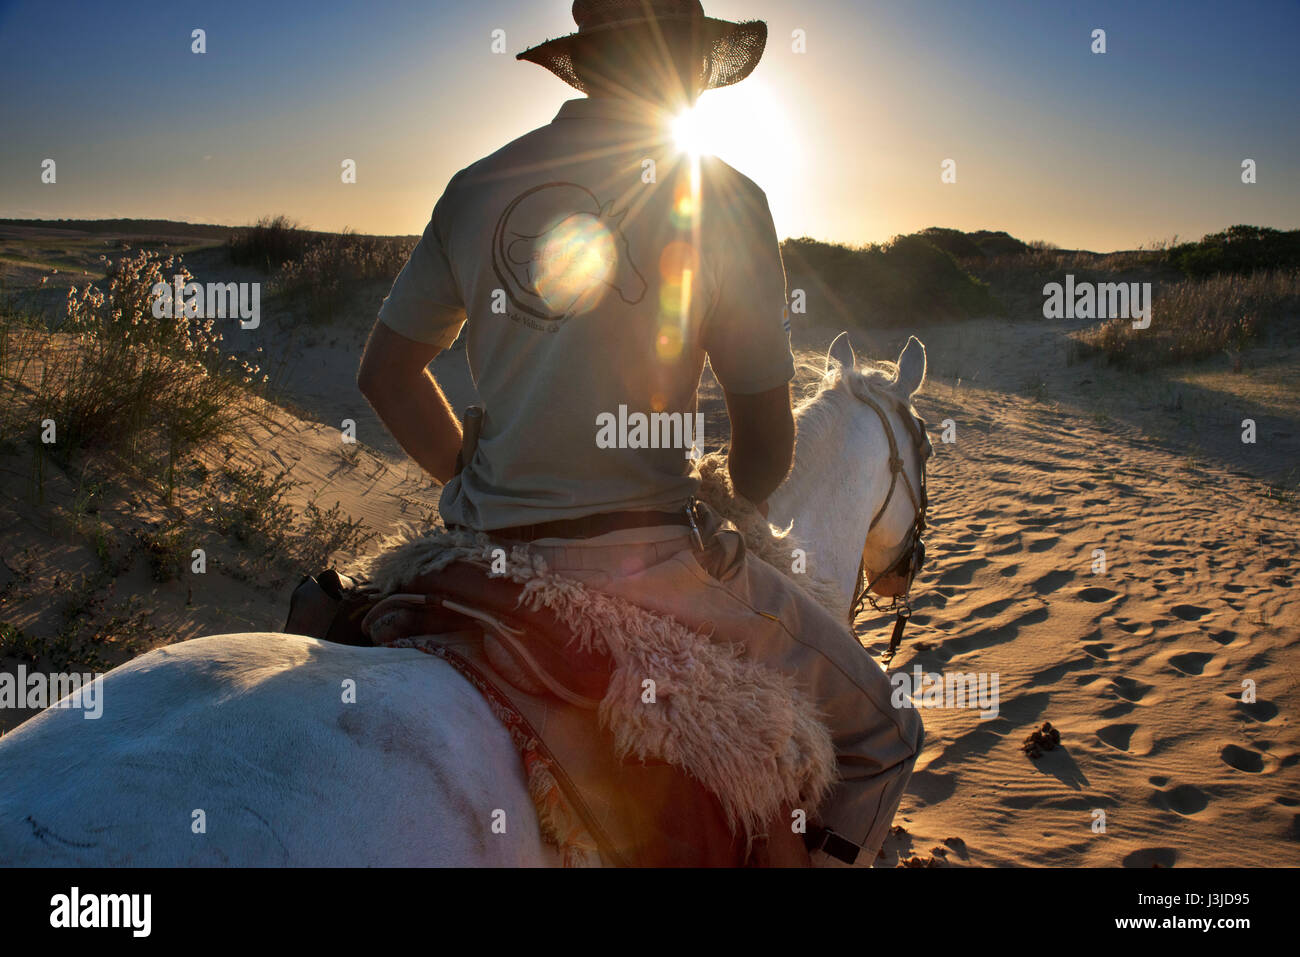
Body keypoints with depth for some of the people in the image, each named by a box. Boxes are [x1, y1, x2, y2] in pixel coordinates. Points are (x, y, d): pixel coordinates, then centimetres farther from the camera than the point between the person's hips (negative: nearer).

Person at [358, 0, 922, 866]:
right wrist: (730, 530, 14)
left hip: (488, 562, 6)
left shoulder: (477, 189, 6)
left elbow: (386, 372, 13)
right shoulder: (722, 198, -7)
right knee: (879, 734, 13)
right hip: (645, 560, -5)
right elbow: (767, 438, -5)